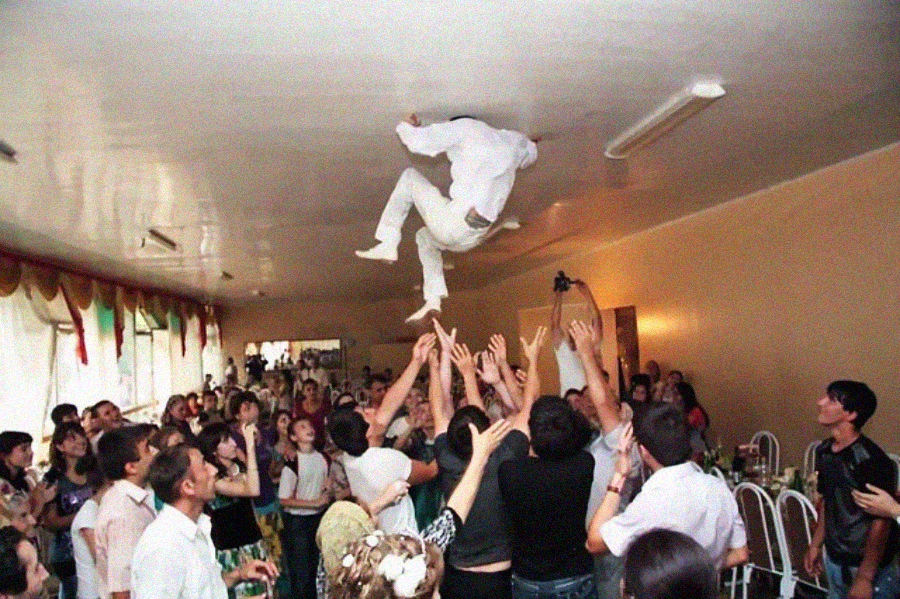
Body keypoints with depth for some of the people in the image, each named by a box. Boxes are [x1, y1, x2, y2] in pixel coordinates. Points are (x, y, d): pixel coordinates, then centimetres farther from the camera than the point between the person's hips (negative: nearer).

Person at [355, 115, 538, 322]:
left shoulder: (467, 126, 4)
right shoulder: (508, 140, 22)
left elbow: (419, 141, -3)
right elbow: (530, 151, 45)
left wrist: (406, 126, 17)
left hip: (452, 223, -7)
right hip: (475, 237, 7)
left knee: (409, 177, 16)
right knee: (425, 236, 35)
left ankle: (388, 245, 8)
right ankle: (434, 299, 19)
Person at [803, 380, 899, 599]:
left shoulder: (871, 460, -22)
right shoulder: (824, 452, 1)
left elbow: (881, 523, -20)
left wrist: (864, 578, -19)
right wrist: (815, 544, 15)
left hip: (872, 566, -7)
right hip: (835, 561, 7)